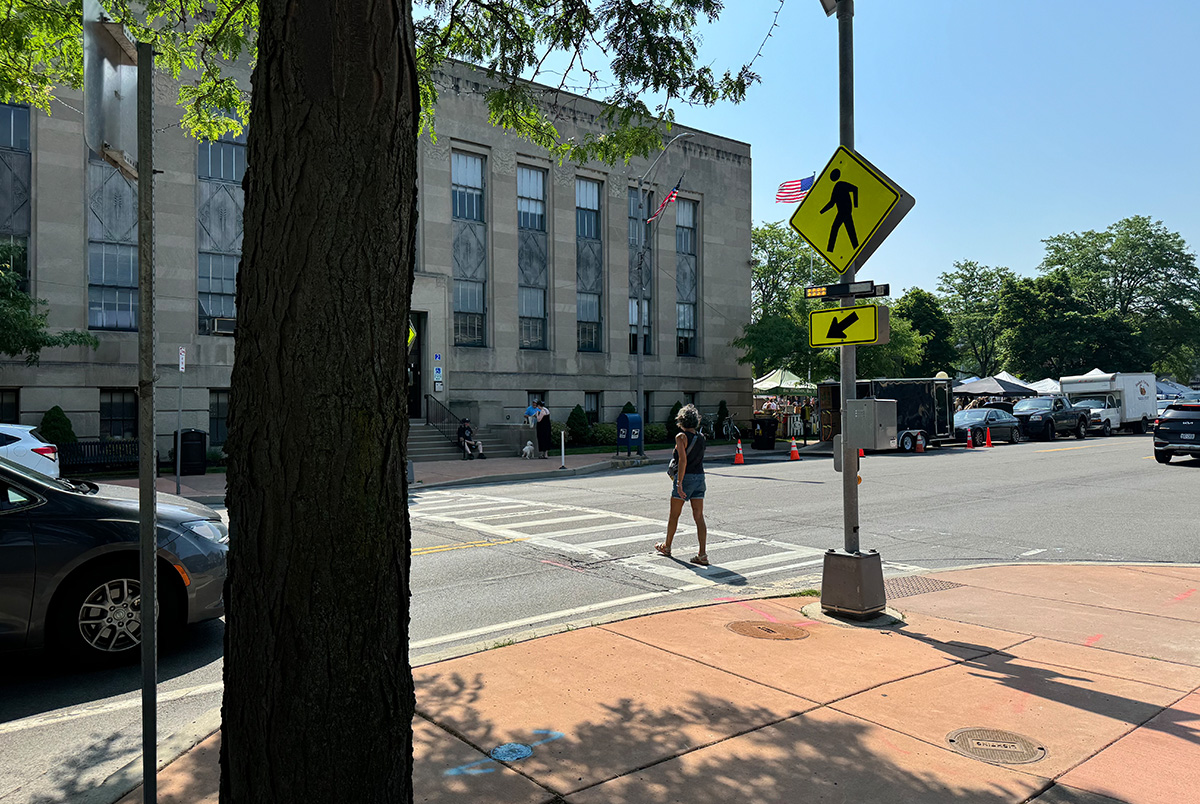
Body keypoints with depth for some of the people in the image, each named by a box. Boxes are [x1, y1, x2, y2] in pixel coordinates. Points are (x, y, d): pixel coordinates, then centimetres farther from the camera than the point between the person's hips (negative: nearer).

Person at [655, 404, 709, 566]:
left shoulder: (681, 437, -11)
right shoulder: (701, 437, 8)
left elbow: (683, 460, -21)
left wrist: (679, 483, -23)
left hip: (685, 478, -5)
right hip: (700, 477, 5)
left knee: (674, 515, 13)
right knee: (699, 517, 1)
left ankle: (667, 546, 30)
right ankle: (702, 554, -6)